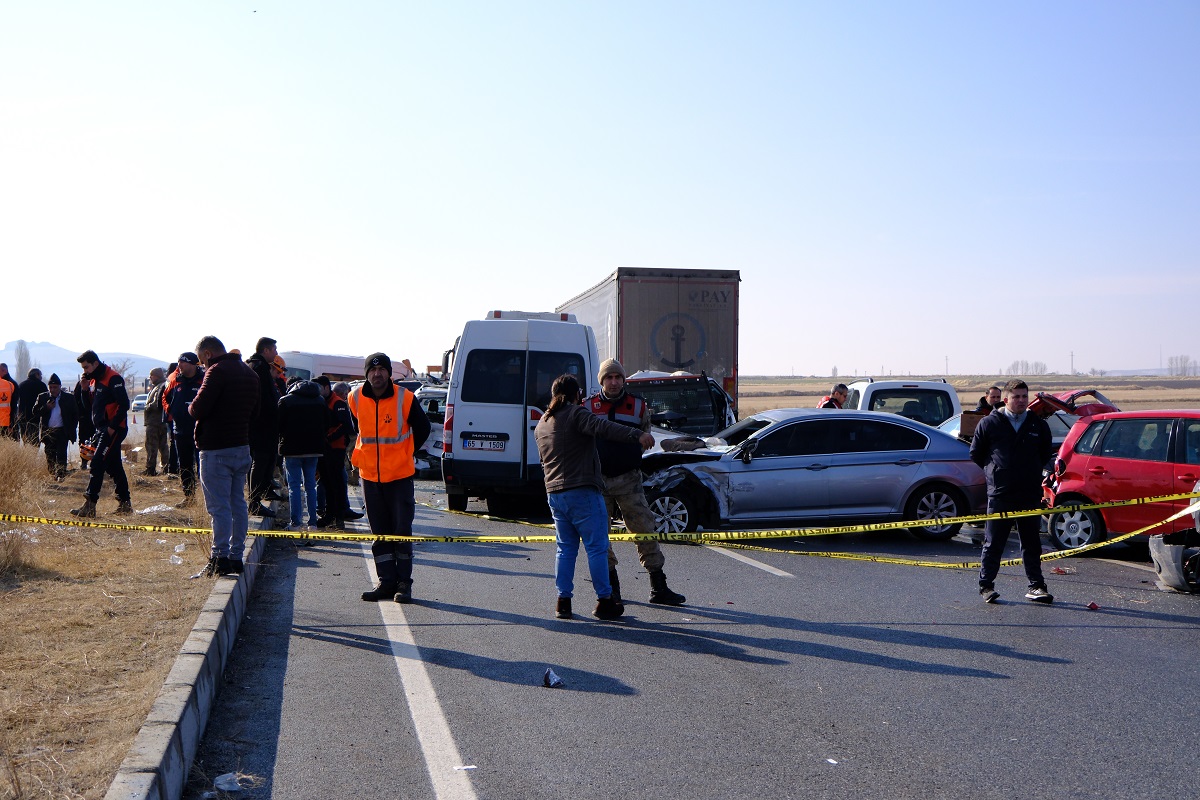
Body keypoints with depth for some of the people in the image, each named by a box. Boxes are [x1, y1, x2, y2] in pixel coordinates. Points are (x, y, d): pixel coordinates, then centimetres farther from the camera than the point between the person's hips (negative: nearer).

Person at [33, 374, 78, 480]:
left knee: (61, 454, -9)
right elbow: (35, 412, 4)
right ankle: (52, 474, 17)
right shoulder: (42, 397, 7)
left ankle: (60, 474, -9)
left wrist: (72, 429, -2)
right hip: (48, 431, 3)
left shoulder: (68, 398, 1)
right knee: (50, 455, 7)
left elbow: (75, 415, 4)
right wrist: (46, 407, -12)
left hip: (63, 431, -2)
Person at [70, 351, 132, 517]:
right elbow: (91, 405, 19)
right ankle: (125, 503, 18)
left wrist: (112, 426, -20)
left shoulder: (113, 378, -14)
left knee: (97, 465, -13)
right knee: (114, 466, 12)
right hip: (103, 429, 10)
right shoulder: (94, 380, 15)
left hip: (114, 429, -10)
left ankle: (89, 505, -14)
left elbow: (124, 404, -19)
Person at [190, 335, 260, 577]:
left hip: (217, 449, -8)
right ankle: (236, 557, 16)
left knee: (219, 506, -5)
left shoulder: (217, 371, -14)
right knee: (238, 503, 12)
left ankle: (220, 559, -4)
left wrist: (191, 408, 2)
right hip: (242, 446, 8)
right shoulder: (249, 373, 14)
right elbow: (253, 411, 19)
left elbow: (198, 409, -19)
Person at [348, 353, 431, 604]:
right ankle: (386, 582, 15)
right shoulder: (356, 398, 0)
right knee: (379, 533, 8)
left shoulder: (405, 398, -10)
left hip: (400, 475, -3)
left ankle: (404, 583, 7)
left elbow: (422, 428, 5)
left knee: (402, 531, -1)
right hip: (370, 475, 3)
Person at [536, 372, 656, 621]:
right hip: (583, 491, -7)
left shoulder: (541, 423, 18)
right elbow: (603, 427, -24)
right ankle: (604, 601, 0)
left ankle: (563, 601, 10)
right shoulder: (576, 414, -7)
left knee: (565, 548, 13)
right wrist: (637, 435, -33)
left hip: (554, 493, 7)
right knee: (597, 547, -1)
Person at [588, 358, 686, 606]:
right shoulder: (589, 406, 3)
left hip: (628, 480, 0)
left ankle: (659, 589, 3)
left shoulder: (638, 406, 5)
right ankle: (612, 587, 16)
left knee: (645, 529, -3)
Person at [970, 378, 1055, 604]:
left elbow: (1047, 454, 22)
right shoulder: (989, 423, 0)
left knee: (1032, 543, 7)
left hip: (1031, 495, 3)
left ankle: (1036, 586, 13)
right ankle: (986, 585, 10)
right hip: (999, 495, -3)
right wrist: (994, 471, 7)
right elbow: (976, 454, 9)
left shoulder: (1038, 425, 8)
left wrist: (1032, 472, 15)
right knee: (993, 543, 2)